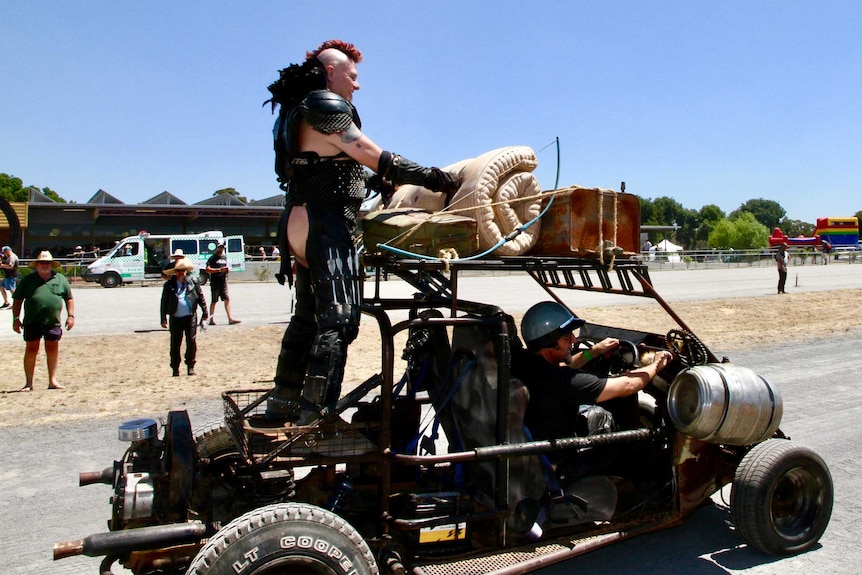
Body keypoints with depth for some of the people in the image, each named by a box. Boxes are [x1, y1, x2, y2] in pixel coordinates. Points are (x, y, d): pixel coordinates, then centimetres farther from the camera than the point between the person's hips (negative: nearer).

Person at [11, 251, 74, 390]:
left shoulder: (61, 279, 9)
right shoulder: (27, 280, 6)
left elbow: (69, 298, 12)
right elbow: (17, 300, 7)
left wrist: (70, 315, 3)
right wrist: (16, 318, 1)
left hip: (53, 322, 1)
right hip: (32, 323, -1)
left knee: (52, 350, 7)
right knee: (31, 350, 3)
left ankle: (52, 380, 16)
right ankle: (29, 382, 10)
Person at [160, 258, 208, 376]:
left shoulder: (193, 282, 4)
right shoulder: (169, 285, 2)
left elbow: (201, 297, 10)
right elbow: (164, 303, 4)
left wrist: (205, 313, 10)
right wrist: (163, 319, 0)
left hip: (190, 317, 0)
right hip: (175, 318, 0)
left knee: (191, 341, -1)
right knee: (175, 344, 6)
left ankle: (190, 366, 13)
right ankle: (175, 368, 18)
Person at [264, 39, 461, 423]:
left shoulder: (298, 110, 23)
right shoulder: (325, 106, -7)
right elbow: (373, 157, -13)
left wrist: (376, 182, 19)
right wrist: (430, 177, -8)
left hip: (301, 225, 10)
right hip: (325, 226, -10)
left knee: (307, 318, 15)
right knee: (338, 321, -12)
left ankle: (281, 408, 24)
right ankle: (313, 420, -13)